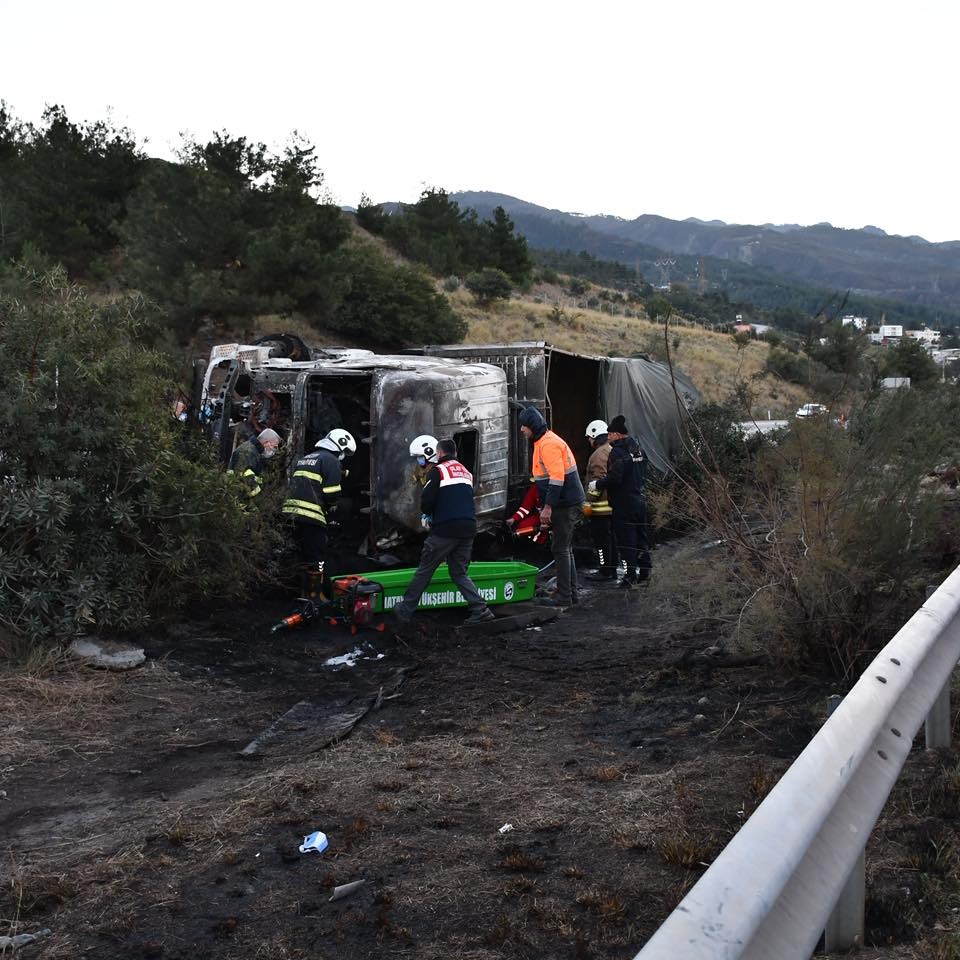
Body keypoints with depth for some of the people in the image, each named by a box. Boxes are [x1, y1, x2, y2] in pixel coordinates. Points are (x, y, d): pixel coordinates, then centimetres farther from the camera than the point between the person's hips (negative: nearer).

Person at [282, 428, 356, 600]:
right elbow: (331, 493, -11)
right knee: (317, 559, -3)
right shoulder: (331, 461, -3)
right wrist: (331, 508, 9)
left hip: (292, 510, 9)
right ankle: (315, 595, -3)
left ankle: (307, 592, 24)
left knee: (305, 555, 18)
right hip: (312, 514, -8)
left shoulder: (305, 458, 25)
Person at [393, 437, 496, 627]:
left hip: (445, 530, -6)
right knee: (459, 573, 16)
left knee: (424, 570, 5)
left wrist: (426, 514, 12)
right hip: (468, 529, 6)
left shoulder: (438, 471, -3)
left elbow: (427, 500, -11)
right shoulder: (466, 472, 19)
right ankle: (480, 609, 3)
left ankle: (406, 610, 11)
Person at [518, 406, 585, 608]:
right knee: (564, 549, 16)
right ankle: (571, 593, 23)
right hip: (565, 504, 11)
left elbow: (557, 478, -24)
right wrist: (547, 507, 23)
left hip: (566, 505, -11)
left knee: (560, 549, -6)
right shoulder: (543, 442, 16)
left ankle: (564, 597, -1)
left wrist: (548, 507, -23)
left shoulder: (549, 444, -17)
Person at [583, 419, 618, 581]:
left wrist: (589, 501, -17)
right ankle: (611, 569, 21)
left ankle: (605, 571, 0)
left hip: (601, 506, -10)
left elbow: (598, 481, -22)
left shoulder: (599, 454, -16)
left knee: (601, 538, -4)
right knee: (610, 537, 15)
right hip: (613, 504, 10)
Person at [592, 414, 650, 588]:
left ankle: (631, 575, -2)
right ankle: (645, 570, 23)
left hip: (624, 504, -9)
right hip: (640, 501, 9)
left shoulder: (618, 451, -17)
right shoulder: (638, 448, 12)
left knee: (626, 541, -3)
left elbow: (614, 478, -23)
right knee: (641, 536, 17)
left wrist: (597, 484, -11)